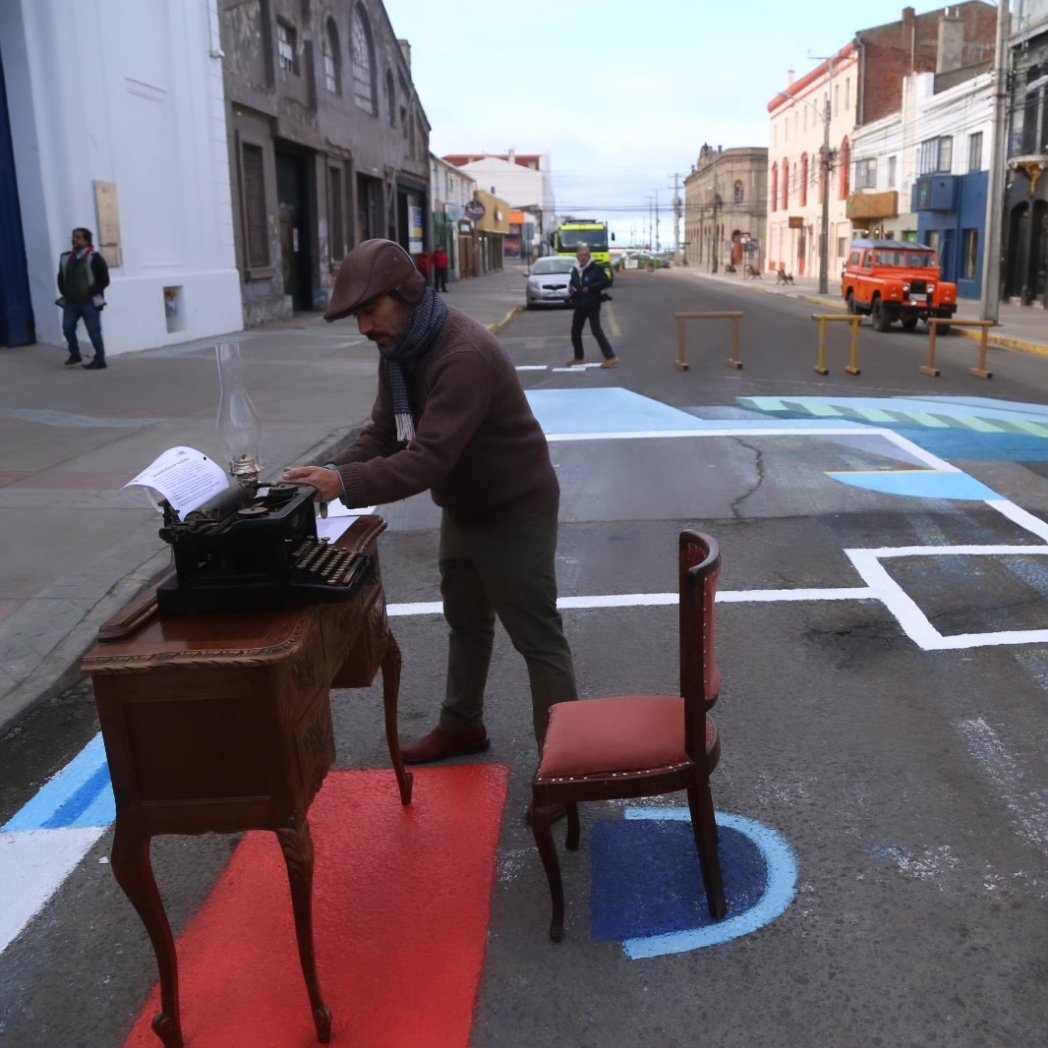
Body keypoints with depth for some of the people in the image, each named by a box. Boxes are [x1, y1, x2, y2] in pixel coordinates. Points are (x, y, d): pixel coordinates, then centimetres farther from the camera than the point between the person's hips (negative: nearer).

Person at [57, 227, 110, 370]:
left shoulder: (95, 258, -8)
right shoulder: (66, 258, 10)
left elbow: (104, 280, -10)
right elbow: (61, 278, 21)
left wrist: (89, 293, -13)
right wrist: (65, 293, 8)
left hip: (89, 302, -6)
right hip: (71, 302, 6)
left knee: (94, 332, -2)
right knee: (67, 328, 2)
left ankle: (100, 360, 7)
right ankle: (75, 354, 20)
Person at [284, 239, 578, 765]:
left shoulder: (466, 354, -32)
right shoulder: (399, 350, -2)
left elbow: (430, 458, -38)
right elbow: (382, 433, -1)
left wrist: (346, 483, -43)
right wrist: (329, 474, -18)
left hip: (514, 508, -9)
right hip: (463, 506, 9)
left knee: (536, 636, -1)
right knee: (464, 621, 23)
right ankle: (462, 725, 41)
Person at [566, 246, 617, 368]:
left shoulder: (596, 269, -12)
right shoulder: (575, 270, 9)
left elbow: (607, 282, -16)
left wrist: (590, 288, -21)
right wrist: (571, 287, 1)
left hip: (592, 305, -7)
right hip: (579, 306, 7)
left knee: (597, 331, -11)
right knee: (575, 332, 13)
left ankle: (610, 357, -9)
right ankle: (578, 357, 28)